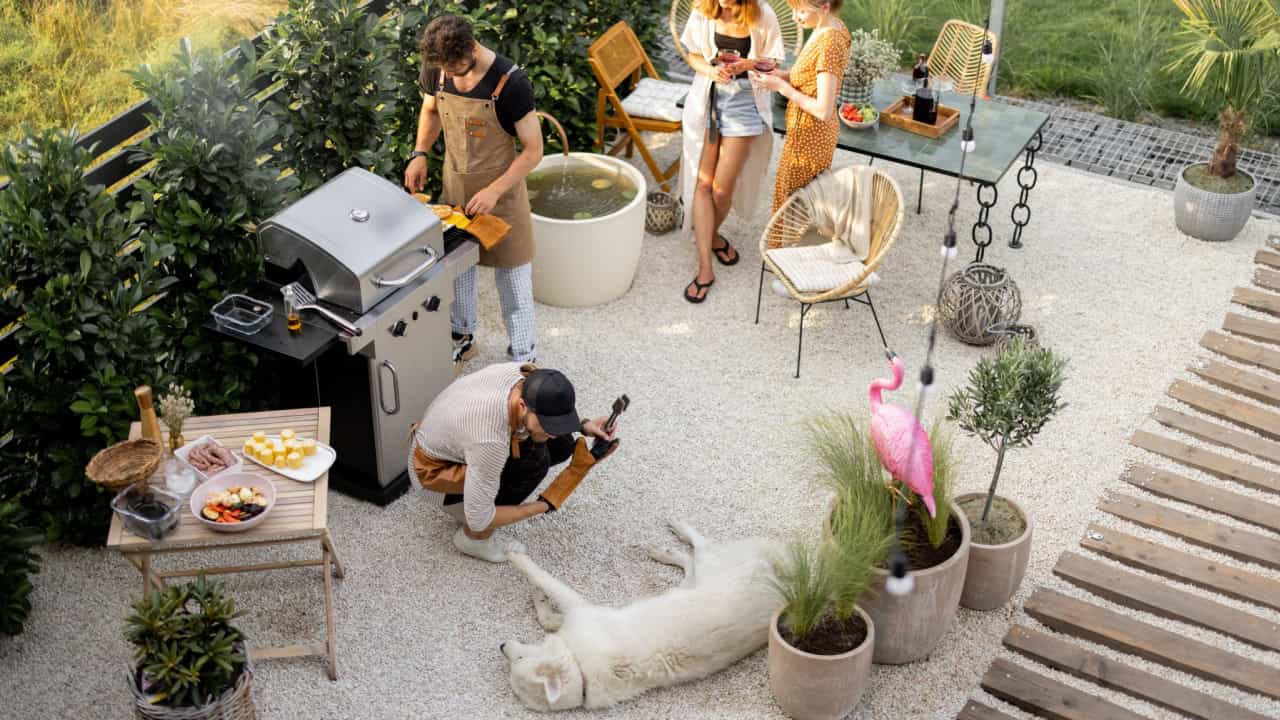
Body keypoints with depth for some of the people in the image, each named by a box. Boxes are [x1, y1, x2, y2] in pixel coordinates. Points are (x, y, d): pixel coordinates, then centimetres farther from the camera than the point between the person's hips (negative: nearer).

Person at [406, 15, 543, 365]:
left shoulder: (510, 83, -27)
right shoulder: (436, 68, -12)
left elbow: (533, 151, -20)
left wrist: (495, 191, -26)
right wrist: (420, 154, -4)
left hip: (501, 186, -5)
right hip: (455, 182, 5)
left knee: (512, 274, 4)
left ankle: (522, 359, 15)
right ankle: (463, 337, 40)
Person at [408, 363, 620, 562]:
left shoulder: (529, 377, -23)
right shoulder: (491, 441, -41)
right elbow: (479, 520, -30)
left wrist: (584, 426, -13)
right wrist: (544, 506, -22)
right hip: (435, 467, -7)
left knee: (561, 446, -3)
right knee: (533, 461, -27)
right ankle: (473, 537, -7)